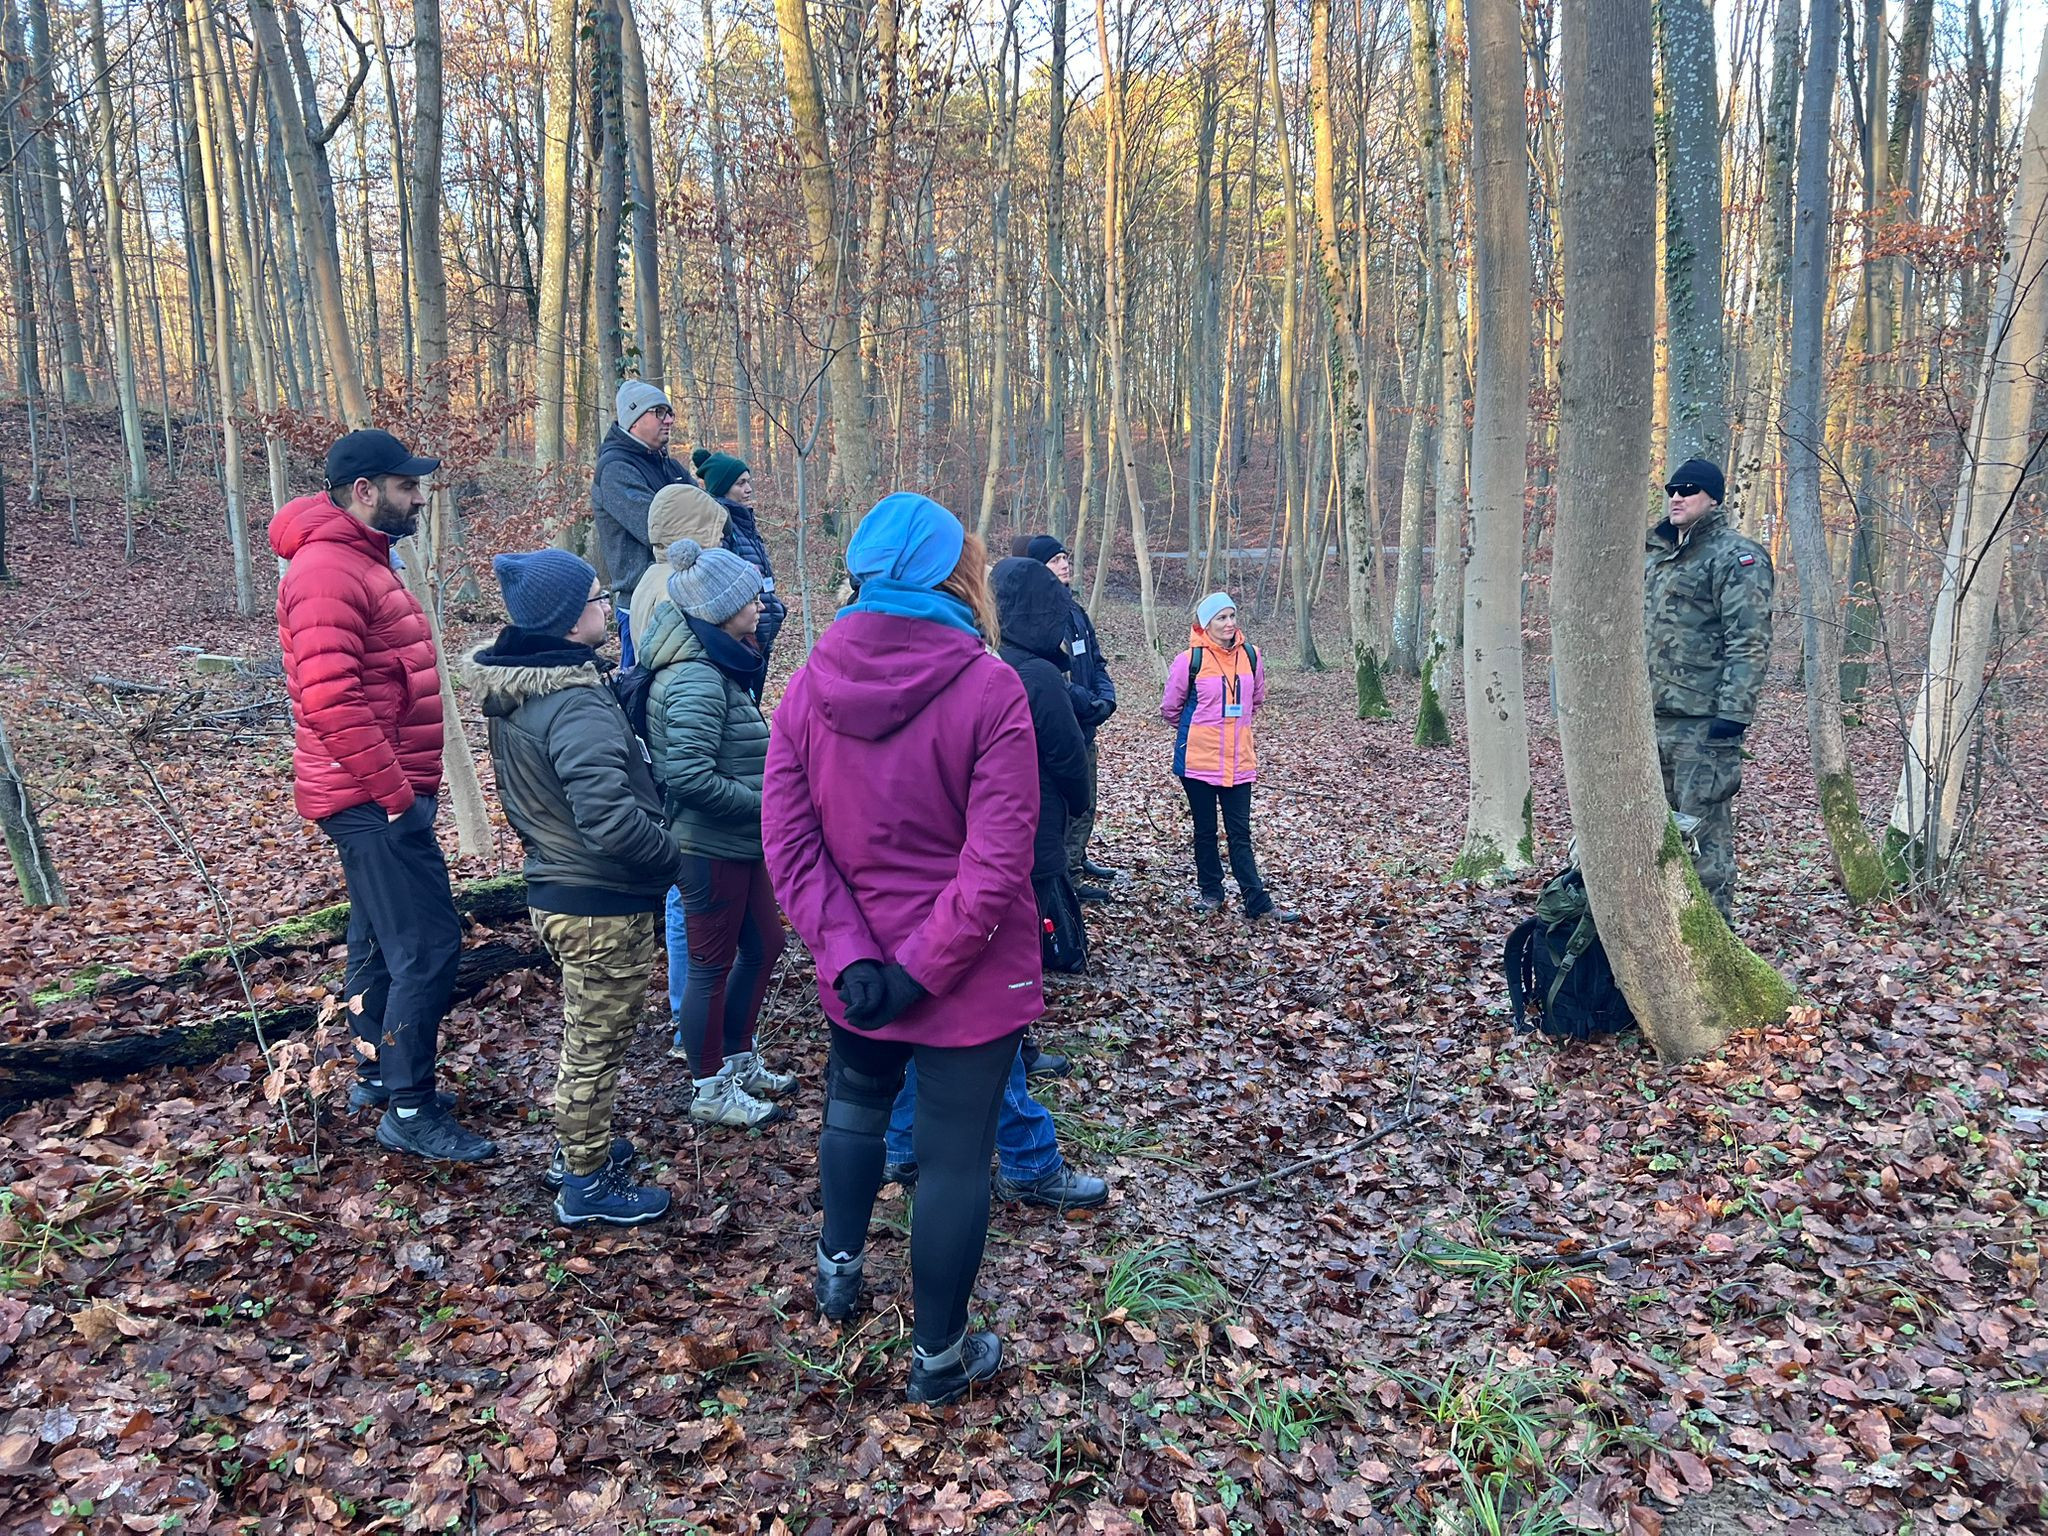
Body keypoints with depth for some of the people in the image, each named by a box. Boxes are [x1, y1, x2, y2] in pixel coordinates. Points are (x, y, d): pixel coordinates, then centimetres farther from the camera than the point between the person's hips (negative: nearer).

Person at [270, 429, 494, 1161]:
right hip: (375, 800, -11)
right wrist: (397, 793, -21)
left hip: (381, 794, 11)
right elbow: (331, 703, -26)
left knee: (382, 939, 19)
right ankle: (410, 1112, 0)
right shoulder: (326, 571, -18)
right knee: (429, 945, -8)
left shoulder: (360, 560, 15)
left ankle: (377, 1073, 33)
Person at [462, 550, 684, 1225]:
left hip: (554, 887, 9)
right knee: (598, 1043, 7)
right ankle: (588, 1183, 23)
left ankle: (576, 1146, 42)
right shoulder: (577, 705, -27)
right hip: (602, 905, -9)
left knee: (583, 1033, 26)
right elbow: (611, 819, -33)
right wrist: (671, 857, -18)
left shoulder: (512, 688, 3)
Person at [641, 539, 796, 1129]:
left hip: (738, 844, 10)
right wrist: (763, 805, -21)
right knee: (710, 966, 5)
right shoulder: (697, 680, -23)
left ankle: (738, 1061, 37)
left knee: (764, 945, 20)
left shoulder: (719, 666, 9)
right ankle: (712, 1092, 21)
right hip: (709, 848, -10)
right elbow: (688, 776, -30)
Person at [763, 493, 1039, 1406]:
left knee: (855, 1101, 30)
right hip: (973, 976, -4)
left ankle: (838, 1267, 47)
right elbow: (997, 863, -21)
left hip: (860, 966, 4)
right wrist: (921, 970, -15)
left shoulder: (810, 684, -6)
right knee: (955, 1157, 9)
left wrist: (847, 954, -11)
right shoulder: (987, 687, -17)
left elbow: (788, 841, -9)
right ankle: (939, 1357, 25)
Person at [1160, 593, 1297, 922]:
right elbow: (1170, 708, 3)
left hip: (1239, 759, 3)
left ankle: (1257, 903, 4)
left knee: (1240, 833, 4)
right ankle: (1210, 891, 25)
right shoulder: (1191, 660, -11)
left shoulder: (1251, 656, 1)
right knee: (1205, 830, 10)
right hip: (1198, 759, -2)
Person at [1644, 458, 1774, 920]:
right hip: (1653, 716, 8)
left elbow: (1750, 642, -14)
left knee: (1703, 826, -5)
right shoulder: (1655, 555, 19)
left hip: (1702, 720, -8)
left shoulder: (1736, 555, -7)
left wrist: (1734, 711, -20)